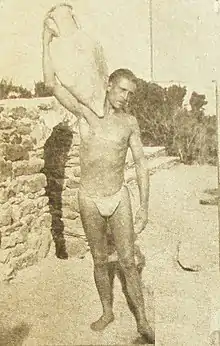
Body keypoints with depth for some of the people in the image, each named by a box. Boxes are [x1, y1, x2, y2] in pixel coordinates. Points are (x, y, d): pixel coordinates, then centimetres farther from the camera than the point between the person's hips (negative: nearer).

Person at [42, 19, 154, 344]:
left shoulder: (129, 122, -3)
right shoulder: (85, 112, -5)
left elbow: (141, 163, -1)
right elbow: (52, 83, -10)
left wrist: (144, 206, -4)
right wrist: (46, 43, -2)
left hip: (119, 197, 0)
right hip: (90, 200, 0)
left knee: (128, 261, 3)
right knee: (99, 261, 14)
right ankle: (107, 312, 35)